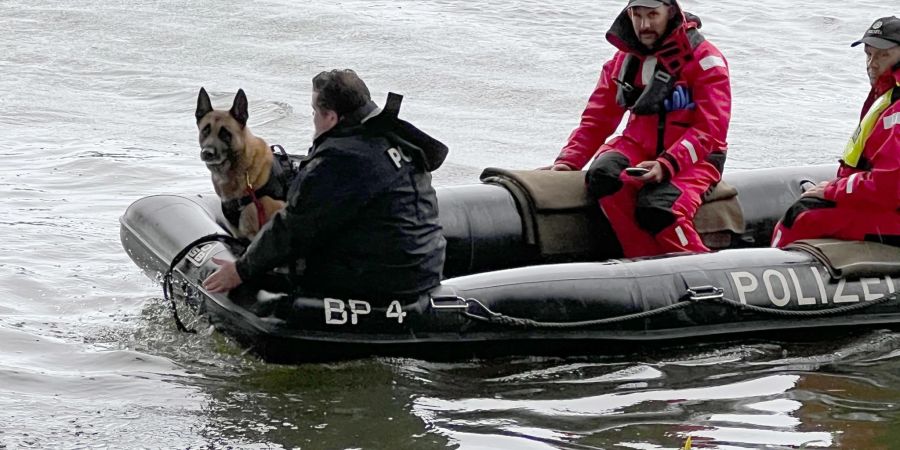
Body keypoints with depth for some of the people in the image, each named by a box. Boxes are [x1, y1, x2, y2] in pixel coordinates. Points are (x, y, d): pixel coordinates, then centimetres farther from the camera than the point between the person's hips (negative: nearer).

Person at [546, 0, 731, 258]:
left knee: (656, 208, -34)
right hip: (640, 149, 5)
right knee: (603, 176, -29)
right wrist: (568, 161, -5)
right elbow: (597, 120, 11)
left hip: (693, 157, -5)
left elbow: (710, 129, -12)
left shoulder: (704, 58, -5)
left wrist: (667, 165, -26)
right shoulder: (622, 62, 11)